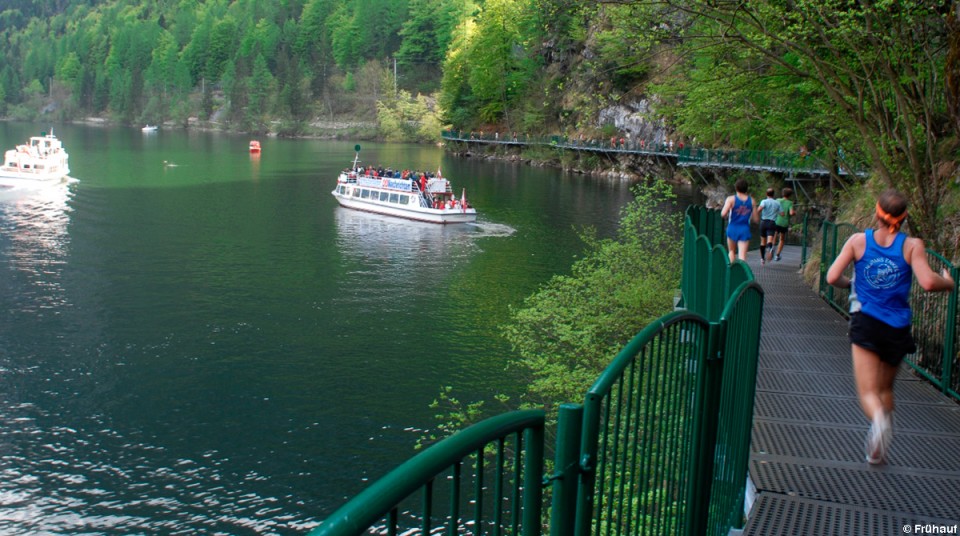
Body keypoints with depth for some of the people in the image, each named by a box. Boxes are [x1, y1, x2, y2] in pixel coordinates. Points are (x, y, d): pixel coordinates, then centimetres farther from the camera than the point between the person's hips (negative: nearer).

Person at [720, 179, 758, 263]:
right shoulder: (752, 201, 1)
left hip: (732, 229, 0)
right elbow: (755, 219, 4)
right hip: (745, 230, 0)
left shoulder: (731, 199, -7)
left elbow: (723, 214, -17)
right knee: (742, 255, -5)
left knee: (732, 252, 21)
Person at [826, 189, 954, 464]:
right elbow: (928, 282, -15)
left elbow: (832, 277, -6)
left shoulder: (858, 240, -1)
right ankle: (878, 450, 19)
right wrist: (948, 282, 8)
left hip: (865, 322, -1)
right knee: (885, 388, 21)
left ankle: (879, 418, -36)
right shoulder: (912, 245, -3)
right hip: (897, 328, 1)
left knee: (868, 392, -3)